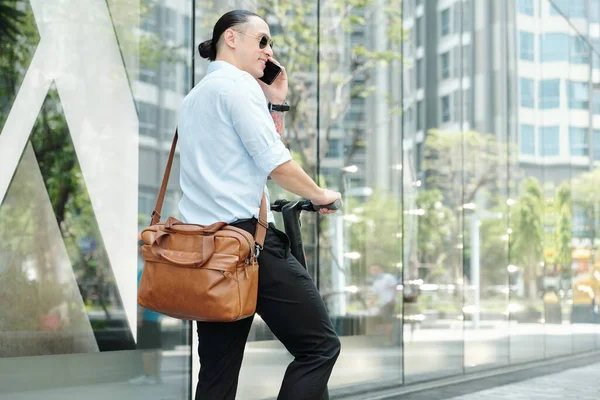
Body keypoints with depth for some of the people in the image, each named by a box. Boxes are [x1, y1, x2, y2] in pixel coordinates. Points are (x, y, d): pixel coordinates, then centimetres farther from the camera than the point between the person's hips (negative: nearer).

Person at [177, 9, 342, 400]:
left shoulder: (195, 97, 24)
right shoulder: (238, 84, -4)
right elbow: (274, 163, -13)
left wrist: (276, 103, 21)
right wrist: (320, 195, 2)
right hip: (247, 235, -9)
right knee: (319, 345, -3)